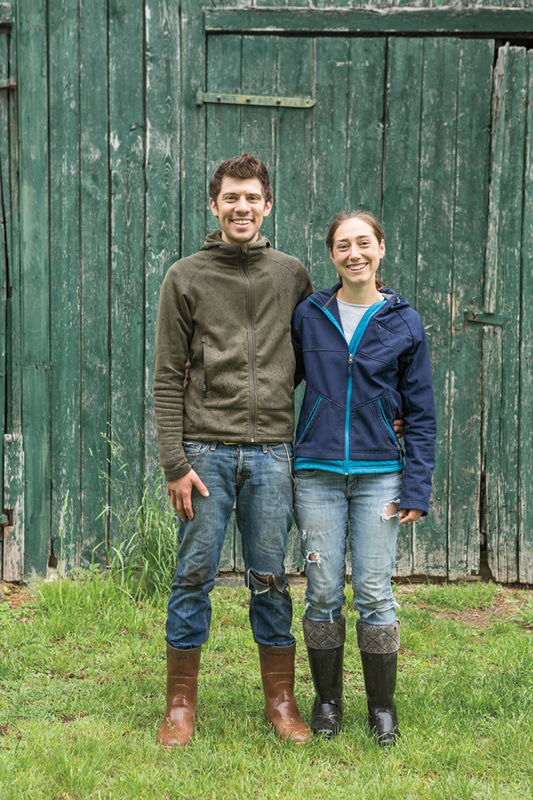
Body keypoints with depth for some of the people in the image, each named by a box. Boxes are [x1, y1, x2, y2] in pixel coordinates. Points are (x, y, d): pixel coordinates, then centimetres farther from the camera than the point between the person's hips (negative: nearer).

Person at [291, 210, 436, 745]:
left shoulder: (404, 324, 3)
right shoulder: (308, 316, 4)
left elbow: (420, 414, 4)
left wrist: (416, 488, -2)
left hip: (379, 474, -1)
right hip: (317, 473, 1)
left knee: (374, 593, 2)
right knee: (323, 592, 5)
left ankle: (382, 707, 17)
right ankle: (327, 701, 21)